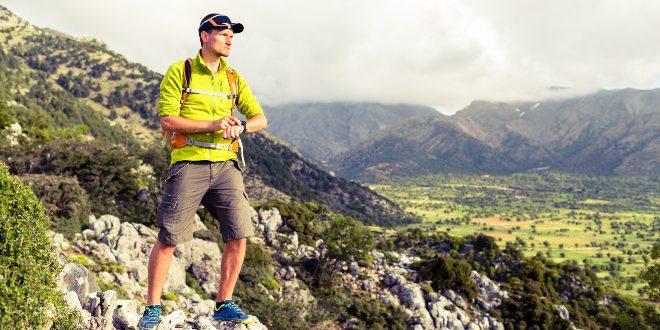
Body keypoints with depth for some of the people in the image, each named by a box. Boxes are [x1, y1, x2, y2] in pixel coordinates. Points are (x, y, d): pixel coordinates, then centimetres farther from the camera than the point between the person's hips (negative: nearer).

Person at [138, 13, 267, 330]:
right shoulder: (179, 72, -1)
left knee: (239, 235, -3)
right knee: (167, 240, -1)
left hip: (225, 164, 4)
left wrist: (240, 126, -14)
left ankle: (224, 304, 12)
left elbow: (260, 118, 9)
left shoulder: (234, 78, 13)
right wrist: (212, 125, -19)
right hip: (188, 164, -4)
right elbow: (167, 120, -9)